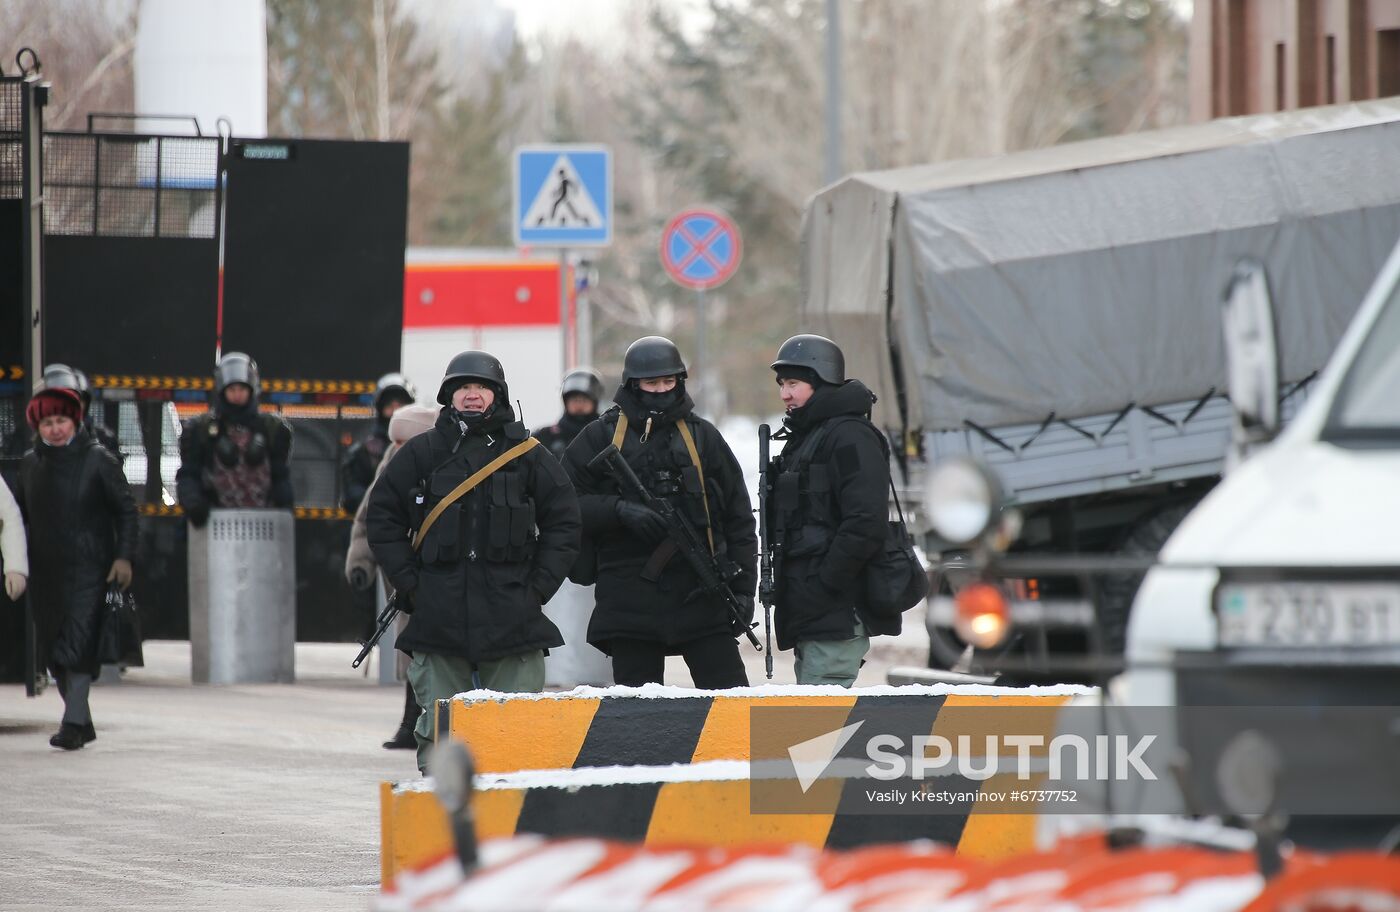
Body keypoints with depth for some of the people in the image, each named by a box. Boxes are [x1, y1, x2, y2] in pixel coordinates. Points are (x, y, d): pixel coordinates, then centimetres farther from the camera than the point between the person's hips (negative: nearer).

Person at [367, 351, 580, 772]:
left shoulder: (526, 454, 7)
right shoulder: (421, 453, 6)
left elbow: (562, 521, 11)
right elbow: (382, 516, 10)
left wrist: (539, 586, 1)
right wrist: (408, 580, 1)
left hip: (512, 618, 0)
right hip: (438, 620, 0)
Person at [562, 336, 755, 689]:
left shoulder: (702, 436, 12)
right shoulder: (602, 437, 7)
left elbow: (738, 517, 13)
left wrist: (743, 587, 6)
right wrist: (619, 510, -15)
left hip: (700, 594, 1)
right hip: (630, 601, -1)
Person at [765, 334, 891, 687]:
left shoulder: (849, 436, -12)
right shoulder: (801, 438, 21)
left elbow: (866, 523, -22)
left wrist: (827, 582, -20)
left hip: (838, 613, -11)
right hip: (809, 612, 11)